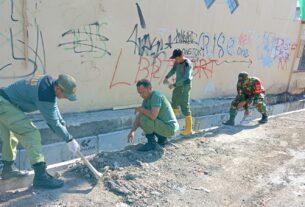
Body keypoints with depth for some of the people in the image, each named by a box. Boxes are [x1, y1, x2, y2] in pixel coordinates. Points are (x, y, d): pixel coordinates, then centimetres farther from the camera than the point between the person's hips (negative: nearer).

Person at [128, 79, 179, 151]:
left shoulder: (156, 95, -22)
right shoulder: (146, 99, 5)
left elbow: (153, 116, -32)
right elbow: (139, 117, 4)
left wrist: (141, 109, -14)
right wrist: (132, 131, -8)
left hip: (169, 128, -10)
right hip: (165, 126, 10)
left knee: (144, 119, -22)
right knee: (141, 119, 18)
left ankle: (151, 142, -3)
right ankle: (162, 138, 15)